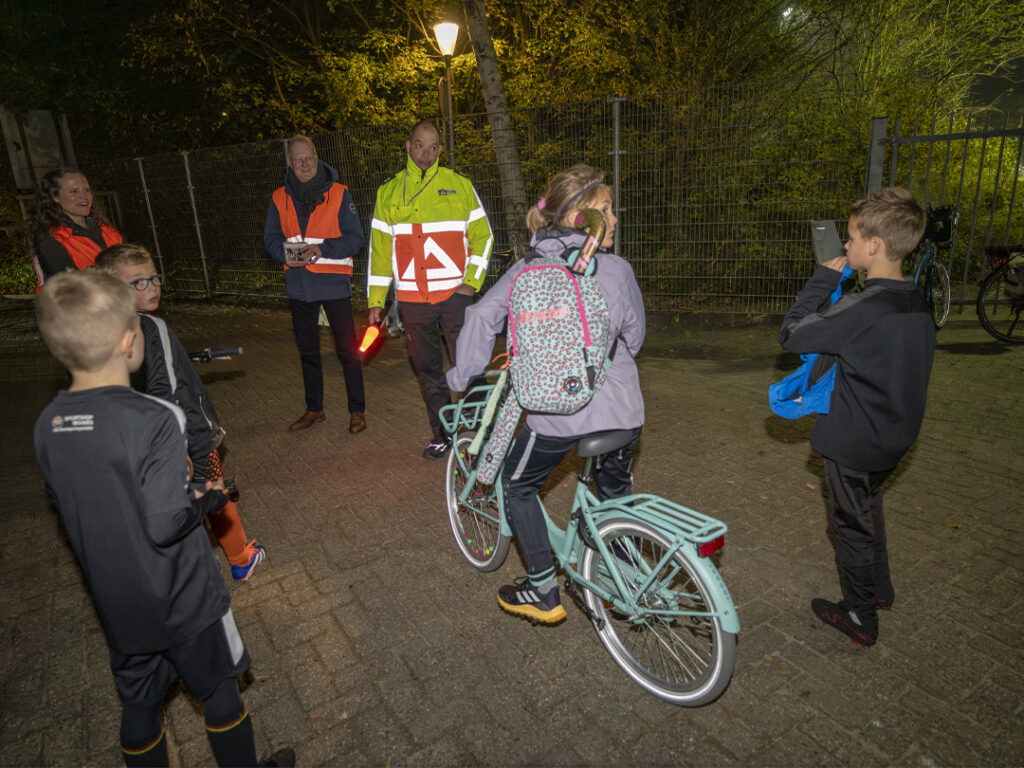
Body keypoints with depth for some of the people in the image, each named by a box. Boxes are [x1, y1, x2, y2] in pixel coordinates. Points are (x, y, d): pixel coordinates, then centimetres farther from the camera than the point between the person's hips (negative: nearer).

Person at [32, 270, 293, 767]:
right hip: (183, 602, -5)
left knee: (138, 703, 24)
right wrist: (208, 499, -10)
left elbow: (63, 502, 8)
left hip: (116, 605, 6)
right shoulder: (155, 419, -28)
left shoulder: (47, 424, -7)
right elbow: (165, 525, -29)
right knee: (218, 692, 18)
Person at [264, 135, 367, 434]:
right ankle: (314, 409, 27)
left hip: (333, 284, -4)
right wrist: (286, 254, -11)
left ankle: (357, 410, 11)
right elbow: (271, 238, 11)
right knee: (308, 350, 13)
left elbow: (355, 237, -5)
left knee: (347, 349, -2)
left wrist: (322, 249, -20)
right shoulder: (280, 198, 8)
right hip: (299, 284, 4)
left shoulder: (338, 193, -2)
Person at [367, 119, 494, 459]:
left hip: (455, 293, -2)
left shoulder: (460, 185, 5)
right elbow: (379, 247, 12)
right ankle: (442, 434, 23)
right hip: (412, 299, 2)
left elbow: (482, 236, 7)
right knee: (428, 371, 9)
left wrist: (472, 280, -5)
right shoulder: (388, 191, 10)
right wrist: (376, 299, 8)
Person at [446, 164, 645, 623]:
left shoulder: (527, 271, -2)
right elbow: (634, 336, 10)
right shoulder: (619, 270, -1)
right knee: (614, 491, 27)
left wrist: (461, 377, 0)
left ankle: (543, 593, 23)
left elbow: (483, 316, -12)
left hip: (558, 410, -2)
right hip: (622, 409, 2)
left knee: (518, 485, 21)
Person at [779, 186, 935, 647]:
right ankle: (879, 588, 48)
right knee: (868, 510, 28)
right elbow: (911, 363, 12)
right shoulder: (915, 303, 0)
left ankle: (859, 618, 28)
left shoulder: (861, 309, -28)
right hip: (894, 436, 8)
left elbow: (791, 335, -21)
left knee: (851, 525, 10)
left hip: (854, 443, -8)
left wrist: (823, 279, -15)